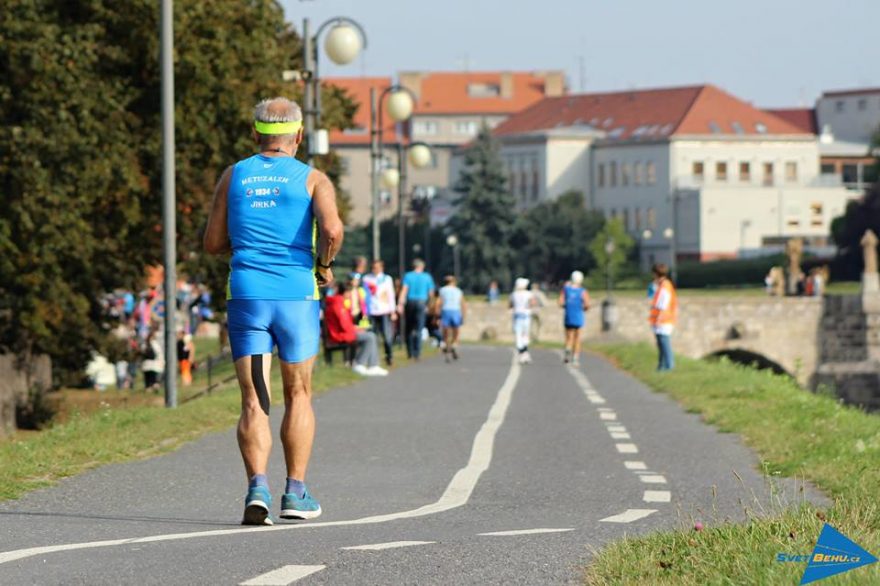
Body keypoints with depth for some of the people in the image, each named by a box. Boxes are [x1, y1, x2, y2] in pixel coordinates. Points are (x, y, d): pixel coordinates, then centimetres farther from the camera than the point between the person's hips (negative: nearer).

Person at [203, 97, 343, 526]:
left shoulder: (233, 177, 9)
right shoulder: (312, 179, 1)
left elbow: (213, 243, 9)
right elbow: (331, 229, -16)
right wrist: (324, 266, 2)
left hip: (246, 296, 1)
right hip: (297, 294, -1)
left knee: (254, 401, -1)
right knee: (298, 397, 14)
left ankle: (257, 486, -21)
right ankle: (296, 493, 13)